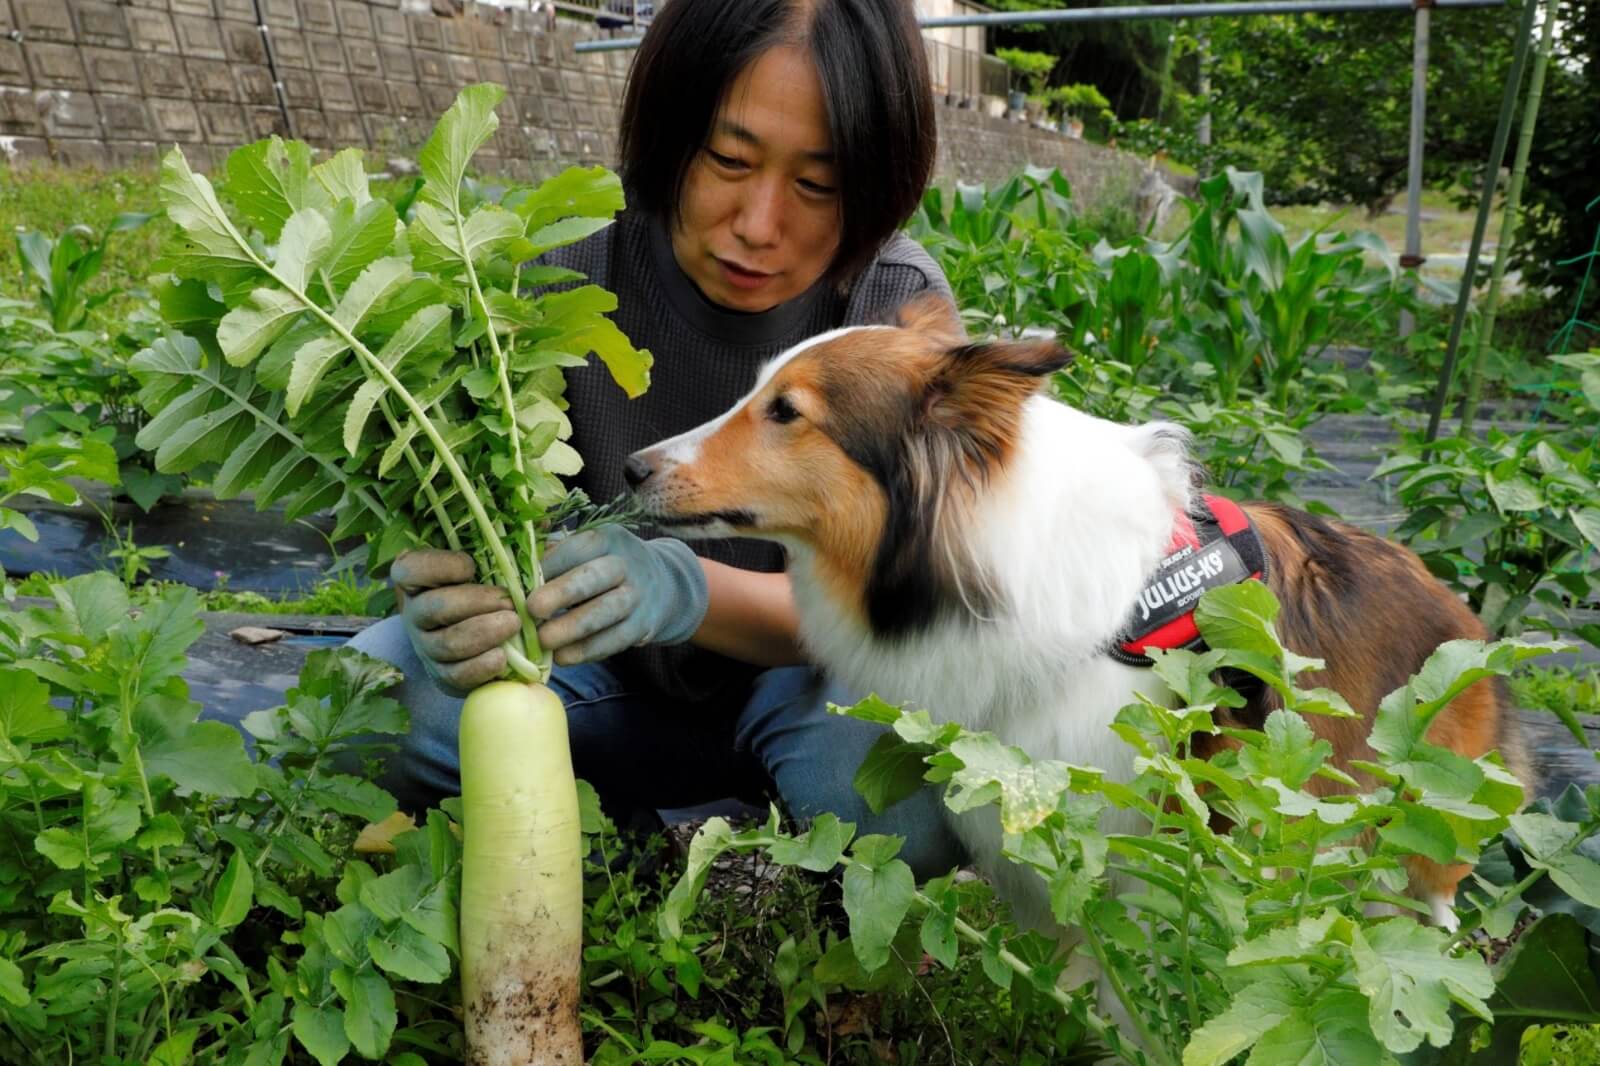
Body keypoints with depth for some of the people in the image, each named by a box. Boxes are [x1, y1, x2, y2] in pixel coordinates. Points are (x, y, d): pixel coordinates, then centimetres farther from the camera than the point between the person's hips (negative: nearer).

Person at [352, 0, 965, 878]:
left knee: (908, 794, -33)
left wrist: (685, 590, -44)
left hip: (793, 674, -1)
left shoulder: (901, 308, -20)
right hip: (606, 678, 2)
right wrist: (457, 612, -44)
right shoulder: (565, 273, -20)